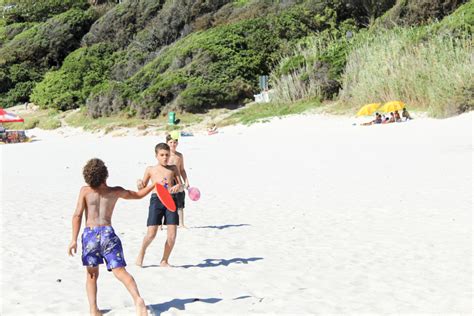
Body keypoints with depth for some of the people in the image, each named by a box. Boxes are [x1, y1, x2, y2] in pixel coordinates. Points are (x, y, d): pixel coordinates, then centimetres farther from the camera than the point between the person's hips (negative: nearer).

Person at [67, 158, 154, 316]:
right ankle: (138, 299, -27)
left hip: (89, 234, 0)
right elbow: (138, 195, 25)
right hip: (108, 233, 0)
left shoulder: (85, 191, 7)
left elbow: (77, 215, -1)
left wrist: (74, 239, -2)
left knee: (92, 275, 14)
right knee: (120, 271, -7)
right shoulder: (116, 191, 11)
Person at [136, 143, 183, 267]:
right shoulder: (150, 169, 13)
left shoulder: (173, 168, 17)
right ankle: (141, 253, 22)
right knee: (151, 234, -8)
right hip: (156, 200, -2)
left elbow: (181, 186, 16)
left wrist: (178, 186, -7)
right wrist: (139, 183, -5)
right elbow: (143, 189, 18)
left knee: (172, 235, -3)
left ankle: (164, 261, 16)